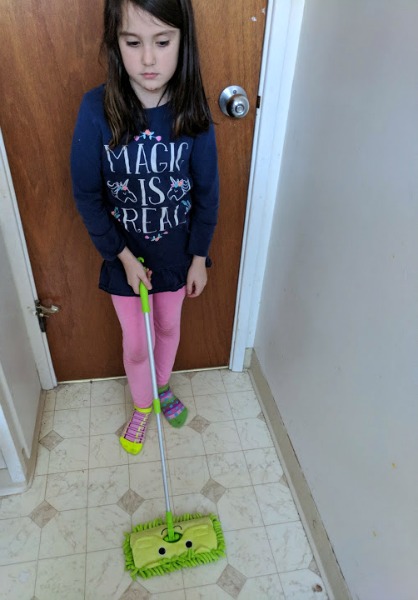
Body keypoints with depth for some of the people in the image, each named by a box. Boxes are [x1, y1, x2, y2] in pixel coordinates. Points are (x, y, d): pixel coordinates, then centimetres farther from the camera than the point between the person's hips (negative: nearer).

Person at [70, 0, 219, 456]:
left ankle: (163, 386, 54)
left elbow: (206, 192, -5)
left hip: (176, 252, 2)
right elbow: (86, 195, -11)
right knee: (136, 343, 15)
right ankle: (141, 406, 45)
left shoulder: (193, 111, -14)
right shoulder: (97, 110, -18)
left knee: (168, 327, 23)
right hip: (125, 256, -1)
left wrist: (199, 257, -3)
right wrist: (122, 255, -12)